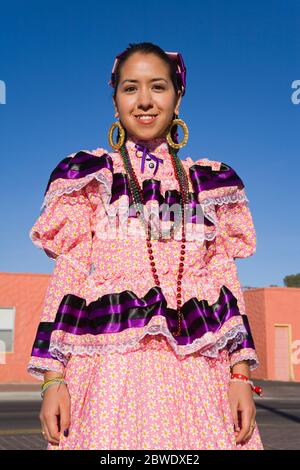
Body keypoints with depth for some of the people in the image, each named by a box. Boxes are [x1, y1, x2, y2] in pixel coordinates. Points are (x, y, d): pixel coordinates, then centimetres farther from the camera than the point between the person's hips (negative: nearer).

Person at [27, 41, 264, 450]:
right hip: (110, 368, -1)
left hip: (198, 373, 2)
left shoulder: (209, 184, 13)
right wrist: (53, 376, -7)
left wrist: (241, 371, 1)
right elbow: (67, 276, 2)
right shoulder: (91, 178, 8)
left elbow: (224, 281, 10)